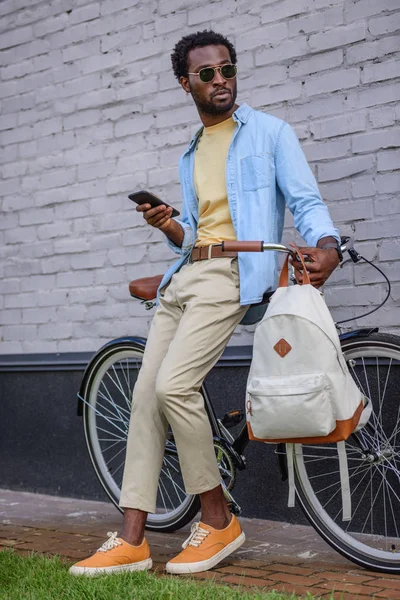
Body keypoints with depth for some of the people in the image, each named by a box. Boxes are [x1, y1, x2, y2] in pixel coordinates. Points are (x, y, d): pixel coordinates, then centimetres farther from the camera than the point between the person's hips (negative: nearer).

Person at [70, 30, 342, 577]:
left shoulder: (270, 133, 5)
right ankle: (131, 542, 0)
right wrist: (169, 228, 3)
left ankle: (219, 521, -5)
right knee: (147, 393, -3)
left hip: (231, 273, -7)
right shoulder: (191, 157, 25)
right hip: (185, 272, 7)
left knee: (173, 386, -22)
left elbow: (306, 199, -6)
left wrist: (326, 246, -27)